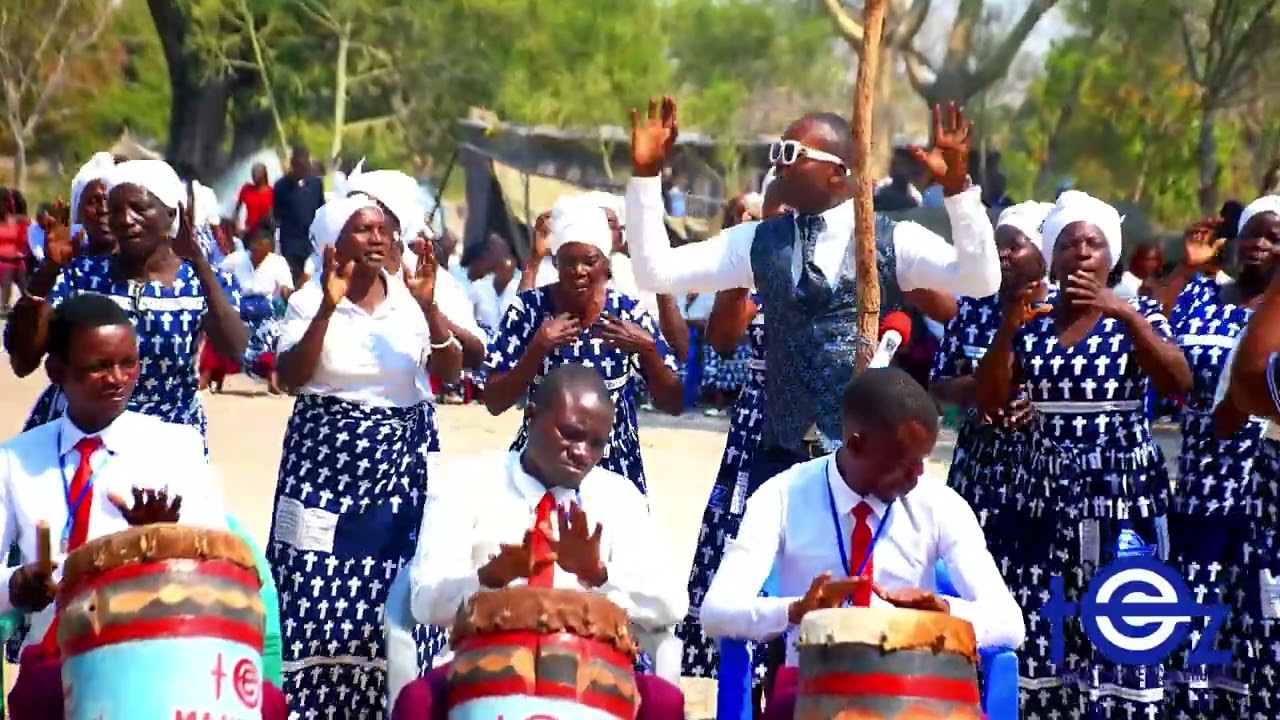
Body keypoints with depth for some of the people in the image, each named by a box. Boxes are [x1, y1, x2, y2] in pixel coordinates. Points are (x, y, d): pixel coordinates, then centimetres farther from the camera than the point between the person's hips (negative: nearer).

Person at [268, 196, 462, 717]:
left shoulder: (410, 299, 3)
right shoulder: (309, 301, -1)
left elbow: (449, 371, -5)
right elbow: (288, 378, -14)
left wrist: (429, 307, -18)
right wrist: (328, 307, -21)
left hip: (400, 464, 2)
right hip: (326, 462, -2)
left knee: (392, 596, 0)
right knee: (319, 594, -5)